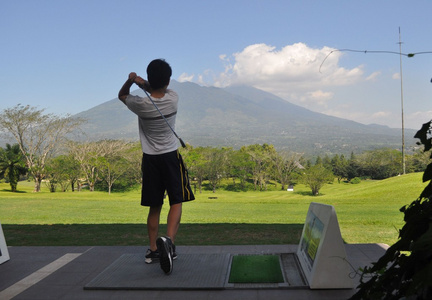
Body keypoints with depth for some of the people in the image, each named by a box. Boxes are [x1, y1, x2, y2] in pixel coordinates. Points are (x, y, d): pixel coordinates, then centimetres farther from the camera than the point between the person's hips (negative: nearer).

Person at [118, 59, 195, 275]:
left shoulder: (141, 105, -12)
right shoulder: (173, 99, -9)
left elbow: (122, 95, 10)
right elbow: (161, 89, 12)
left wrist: (130, 80, -6)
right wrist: (142, 82, -6)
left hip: (150, 159, 1)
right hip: (171, 156, -1)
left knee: (155, 206, 11)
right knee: (176, 202, 0)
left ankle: (153, 249, 18)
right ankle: (168, 240, -22)